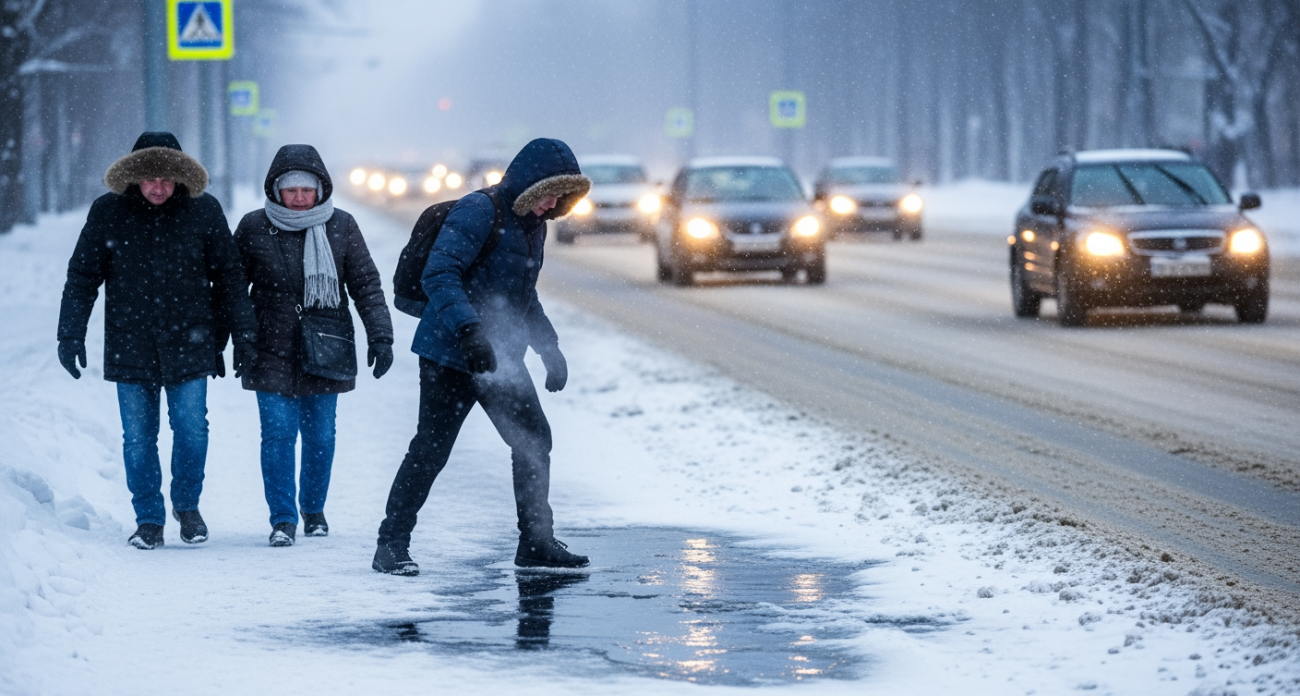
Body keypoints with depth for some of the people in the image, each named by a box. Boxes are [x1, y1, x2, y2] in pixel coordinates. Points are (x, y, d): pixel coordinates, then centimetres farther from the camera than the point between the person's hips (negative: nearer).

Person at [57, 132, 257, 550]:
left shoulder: (203, 211, -2)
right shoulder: (108, 213, -3)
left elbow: (228, 277, 5)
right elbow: (82, 278, 4)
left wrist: (242, 334, 3)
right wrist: (70, 335, -1)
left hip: (189, 344, 0)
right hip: (130, 348, 0)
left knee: (192, 432, -4)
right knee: (138, 439, 3)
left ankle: (187, 505, 20)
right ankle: (149, 520, 16)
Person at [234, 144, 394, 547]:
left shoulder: (341, 227, 1)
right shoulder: (254, 228, -1)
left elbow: (366, 285, 4)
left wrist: (380, 336, -4)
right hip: (273, 353, -1)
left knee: (320, 436, 7)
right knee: (278, 434, -8)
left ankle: (314, 511, 25)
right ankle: (283, 519, -2)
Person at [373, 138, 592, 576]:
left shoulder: (533, 226, 14)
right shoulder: (479, 212, -15)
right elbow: (439, 274, -26)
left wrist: (550, 350, 21)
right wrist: (468, 329, -37)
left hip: (500, 358, 8)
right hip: (450, 356, -8)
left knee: (534, 441, 7)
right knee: (431, 450, -7)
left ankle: (536, 542, 18)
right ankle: (392, 546, 0)